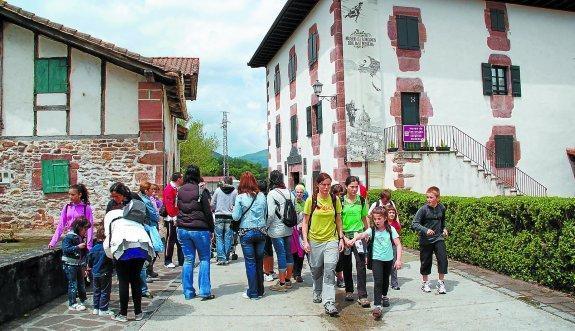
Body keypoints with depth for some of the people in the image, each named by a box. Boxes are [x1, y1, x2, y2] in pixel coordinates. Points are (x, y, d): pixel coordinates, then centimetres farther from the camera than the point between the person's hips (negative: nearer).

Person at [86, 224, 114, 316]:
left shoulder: (94, 248, -2)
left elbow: (89, 261, 8)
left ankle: (96, 308, 23)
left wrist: (90, 267, 25)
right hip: (105, 274, -5)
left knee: (96, 291, 16)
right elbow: (113, 262, -16)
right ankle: (103, 309, 7)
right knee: (105, 292, 4)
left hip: (95, 274, 5)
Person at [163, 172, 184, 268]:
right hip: (171, 219, -9)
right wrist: (173, 217, -21)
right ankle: (167, 261, 8)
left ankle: (181, 261, 17)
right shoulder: (169, 188, -12)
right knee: (170, 240, -1)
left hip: (178, 219, 9)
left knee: (180, 240, 10)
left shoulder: (177, 189, 16)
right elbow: (169, 204, -19)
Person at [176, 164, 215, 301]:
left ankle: (188, 292, 14)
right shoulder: (201, 191, -11)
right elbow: (208, 212, -8)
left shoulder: (179, 191, 4)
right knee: (204, 259, 7)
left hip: (182, 230, 4)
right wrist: (211, 230, 0)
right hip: (200, 230, -4)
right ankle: (205, 291, 3)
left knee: (188, 260, 10)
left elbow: (178, 210, 12)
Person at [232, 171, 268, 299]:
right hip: (261, 231, 4)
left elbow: (236, 217, -10)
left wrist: (234, 209, 9)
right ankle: (260, 291, 21)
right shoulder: (262, 196, 2)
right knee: (259, 261, 12)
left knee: (250, 262, 3)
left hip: (246, 232, -3)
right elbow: (265, 214, 10)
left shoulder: (240, 197, -10)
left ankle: (253, 293, 8)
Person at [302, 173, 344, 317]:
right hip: (314, 240, 0)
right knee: (316, 270, 14)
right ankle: (317, 292, 40)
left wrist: (341, 238, 4)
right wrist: (305, 241, -6)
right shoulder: (311, 200, -3)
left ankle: (329, 302, -8)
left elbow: (338, 220, 9)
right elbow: (305, 222, 0)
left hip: (331, 240, 0)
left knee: (330, 270, -11)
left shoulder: (335, 200, 1)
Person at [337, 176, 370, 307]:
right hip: (344, 236, -1)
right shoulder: (341, 201, -5)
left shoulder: (361, 200, 4)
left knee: (361, 265, -7)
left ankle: (362, 296, -4)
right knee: (346, 265, 11)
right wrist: (344, 238, -12)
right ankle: (349, 291, 28)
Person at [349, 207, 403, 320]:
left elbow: (398, 244, -8)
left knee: (385, 280, 21)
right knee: (378, 282, -13)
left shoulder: (391, 229, -6)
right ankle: (377, 306, -14)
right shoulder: (372, 230, -8)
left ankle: (384, 296, 49)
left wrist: (399, 259, -18)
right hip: (376, 259, -2)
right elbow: (362, 235, -28)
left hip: (388, 259, 2)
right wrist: (354, 238, -50)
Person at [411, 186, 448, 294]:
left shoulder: (442, 208, 0)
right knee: (425, 261, 8)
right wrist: (425, 230, -29)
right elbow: (414, 224, -18)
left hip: (438, 238, 3)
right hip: (426, 240, -3)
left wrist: (444, 228, 9)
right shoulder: (423, 209, -15)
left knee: (443, 259, -9)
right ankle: (425, 282, 27)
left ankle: (441, 282, 6)